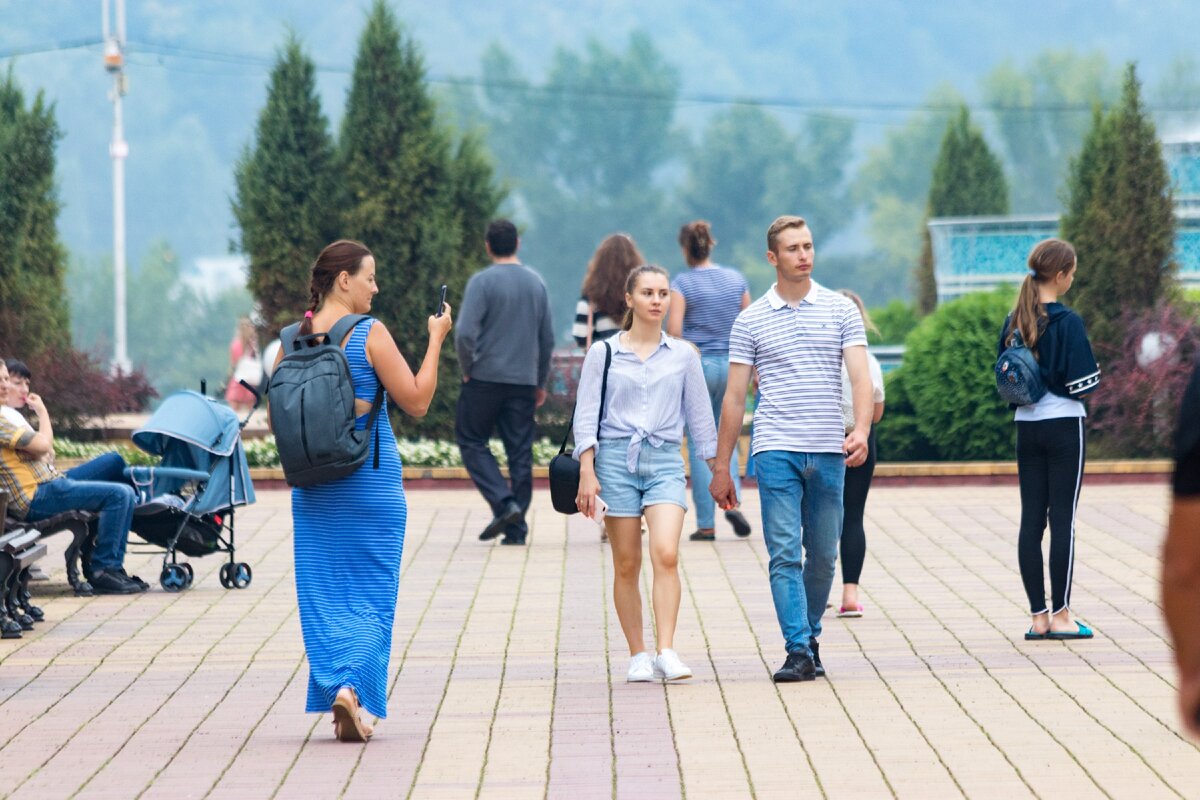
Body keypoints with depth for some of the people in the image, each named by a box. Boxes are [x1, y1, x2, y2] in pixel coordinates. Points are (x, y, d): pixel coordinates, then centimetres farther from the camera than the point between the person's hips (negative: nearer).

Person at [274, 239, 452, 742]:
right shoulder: (370, 334, -12)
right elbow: (416, 401, -10)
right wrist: (436, 339, -4)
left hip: (312, 485, 4)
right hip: (371, 476, -4)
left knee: (323, 592, 10)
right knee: (370, 593, 3)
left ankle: (333, 690, 4)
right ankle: (353, 685, -15)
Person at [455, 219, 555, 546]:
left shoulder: (482, 282, -8)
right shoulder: (536, 283, 9)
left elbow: (465, 333, -17)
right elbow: (547, 339, 13)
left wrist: (467, 369, -1)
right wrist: (540, 382, 21)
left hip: (485, 377, -5)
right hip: (524, 381, 5)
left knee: (472, 440, 9)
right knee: (520, 452, 6)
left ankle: (503, 503, -9)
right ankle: (517, 528, 5)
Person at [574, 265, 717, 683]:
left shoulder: (683, 354, 9)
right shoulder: (603, 353, 4)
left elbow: (700, 416, 14)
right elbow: (586, 415, 3)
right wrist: (587, 472, -5)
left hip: (665, 460, 0)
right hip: (616, 459, 0)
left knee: (666, 555, -18)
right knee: (626, 565, 1)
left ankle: (666, 652, -20)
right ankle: (638, 656, 10)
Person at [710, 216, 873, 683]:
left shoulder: (841, 311, 7)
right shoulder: (751, 321, 6)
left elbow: (860, 377, -2)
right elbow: (734, 397, 8)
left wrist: (861, 430, -21)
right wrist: (721, 468, 6)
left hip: (828, 452, 1)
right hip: (776, 450, -1)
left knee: (823, 555, 7)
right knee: (785, 553, -9)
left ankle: (810, 635, 23)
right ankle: (799, 651, -12)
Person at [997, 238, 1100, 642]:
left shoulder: (1014, 321, 4)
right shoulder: (1068, 322, -14)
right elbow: (1083, 382, -14)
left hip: (1026, 425, 6)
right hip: (1064, 426, -6)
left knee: (1031, 519, 6)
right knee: (1063, 519, -1)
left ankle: (1038, 616, 7)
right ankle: (1061, 616, 0)